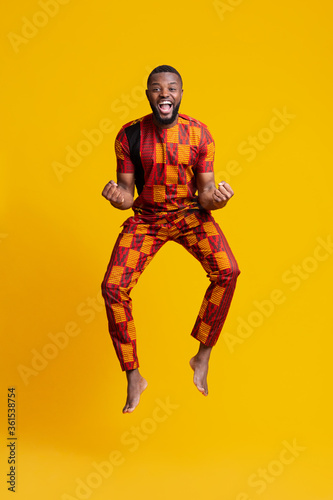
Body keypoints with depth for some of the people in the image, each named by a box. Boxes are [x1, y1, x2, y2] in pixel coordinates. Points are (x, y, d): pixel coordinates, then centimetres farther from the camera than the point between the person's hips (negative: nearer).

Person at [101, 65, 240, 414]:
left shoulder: (199, 133, -6)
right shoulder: (130, 135, -6)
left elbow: (205, 193, -3)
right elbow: (127, 193, -3)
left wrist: (216, 198, -26)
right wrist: (118, 197, -27)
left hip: (189, 213, 0)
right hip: (145, 217, 0)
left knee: (227, 271, -26)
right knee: (113, 287, -19)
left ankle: (202, 358, -4)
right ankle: (133, 376, 1)